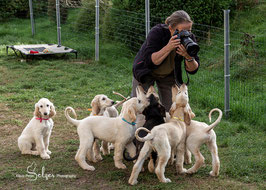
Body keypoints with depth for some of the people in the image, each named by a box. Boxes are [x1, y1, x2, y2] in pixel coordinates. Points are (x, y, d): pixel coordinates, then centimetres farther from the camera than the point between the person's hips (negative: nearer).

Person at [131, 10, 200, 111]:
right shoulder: (157, 32, -30)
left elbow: (193, 70, -19)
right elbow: (150, 62, -36)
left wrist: (188, 57, -41)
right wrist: (168, 47, -47)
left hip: (169, 75, 3)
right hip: (145, 72, -2)